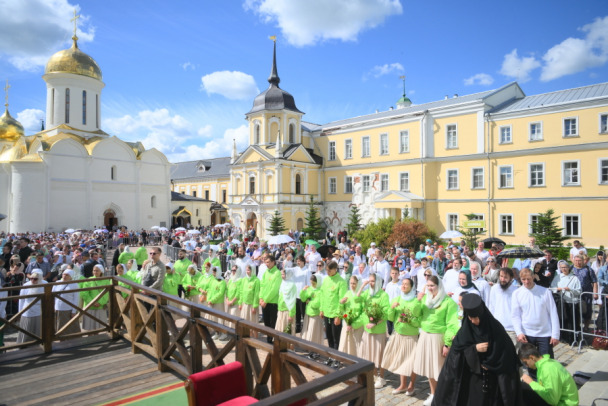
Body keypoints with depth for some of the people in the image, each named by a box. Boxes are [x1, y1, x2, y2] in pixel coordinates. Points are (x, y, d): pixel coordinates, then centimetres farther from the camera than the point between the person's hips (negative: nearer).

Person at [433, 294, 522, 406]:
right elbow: (457, 349, -3)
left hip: (492, 378, -2)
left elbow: (507, 352, -5)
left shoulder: (495, 328, -12)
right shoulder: (466, 329, -6)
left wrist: (489, 364, -5)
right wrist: (474, 348, -17)